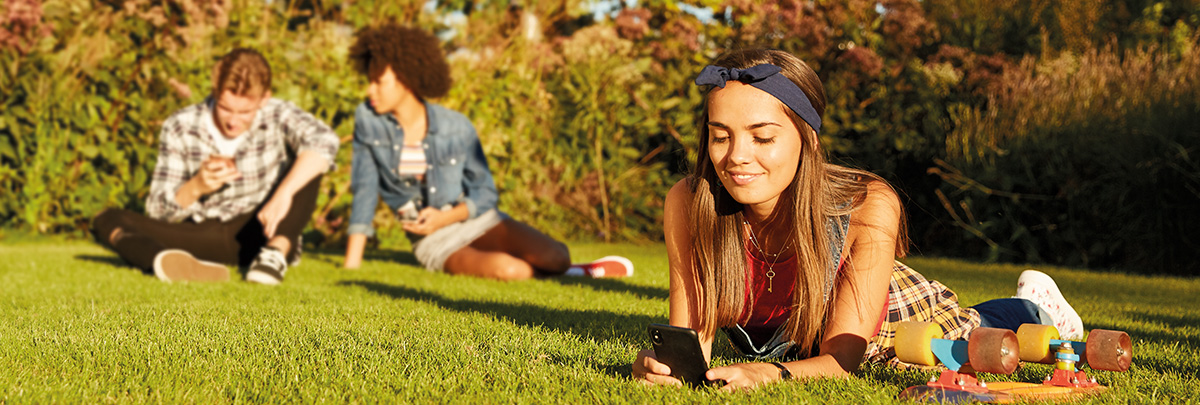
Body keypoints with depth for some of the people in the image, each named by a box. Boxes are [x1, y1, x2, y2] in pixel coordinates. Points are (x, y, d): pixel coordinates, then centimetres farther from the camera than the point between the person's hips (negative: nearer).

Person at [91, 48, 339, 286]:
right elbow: (157, 211, -5)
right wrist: (196, 188, -26)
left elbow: (325, 142, -32)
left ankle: (276, 252, -36)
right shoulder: (180, 128, -5)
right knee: (108, 221, -19)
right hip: (201, 238, 2)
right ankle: (179, 265, -50)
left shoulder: (278, 117, -10)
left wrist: (284, 193, -45)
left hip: (260, 234, -2)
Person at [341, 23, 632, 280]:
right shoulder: (368, 119, -8)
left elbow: (485, 193, -1)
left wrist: (445, 218, -20)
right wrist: (352, 263, -10)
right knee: (507, 269, -32)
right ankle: (571, 275, -3)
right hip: (435, 244, -1)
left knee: (555, 256, -26)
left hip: (477, 220, 1)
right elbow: (365, 189, -5)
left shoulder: (456, 127, -9)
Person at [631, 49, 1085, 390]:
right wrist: (662, 360, -54)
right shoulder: (687, 203, -35)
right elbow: (692, 337, -30)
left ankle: (1033, 308, 55)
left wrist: (773, 374, -60)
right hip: (768, 343, 3)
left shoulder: (869, 208, -41)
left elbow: (841, 357, -39)